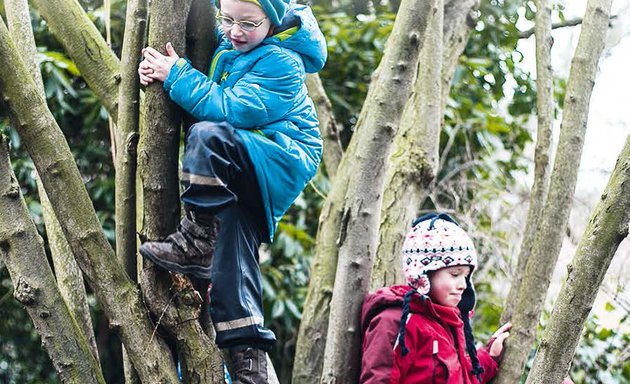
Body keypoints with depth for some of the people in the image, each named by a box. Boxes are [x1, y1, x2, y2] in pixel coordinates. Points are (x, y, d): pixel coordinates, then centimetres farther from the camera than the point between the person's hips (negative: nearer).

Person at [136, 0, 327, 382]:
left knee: (206, 135, -31)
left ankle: (197, 240, -21)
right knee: (235, 237, -4)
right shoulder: (224, 44, 10)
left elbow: (231, 109, -24)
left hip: (282, 161, -8)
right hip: (242, 174, 8)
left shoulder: (280, 62, -15)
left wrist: (176, 75, -19)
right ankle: (247, 351, -4)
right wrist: (158, 69, 5)